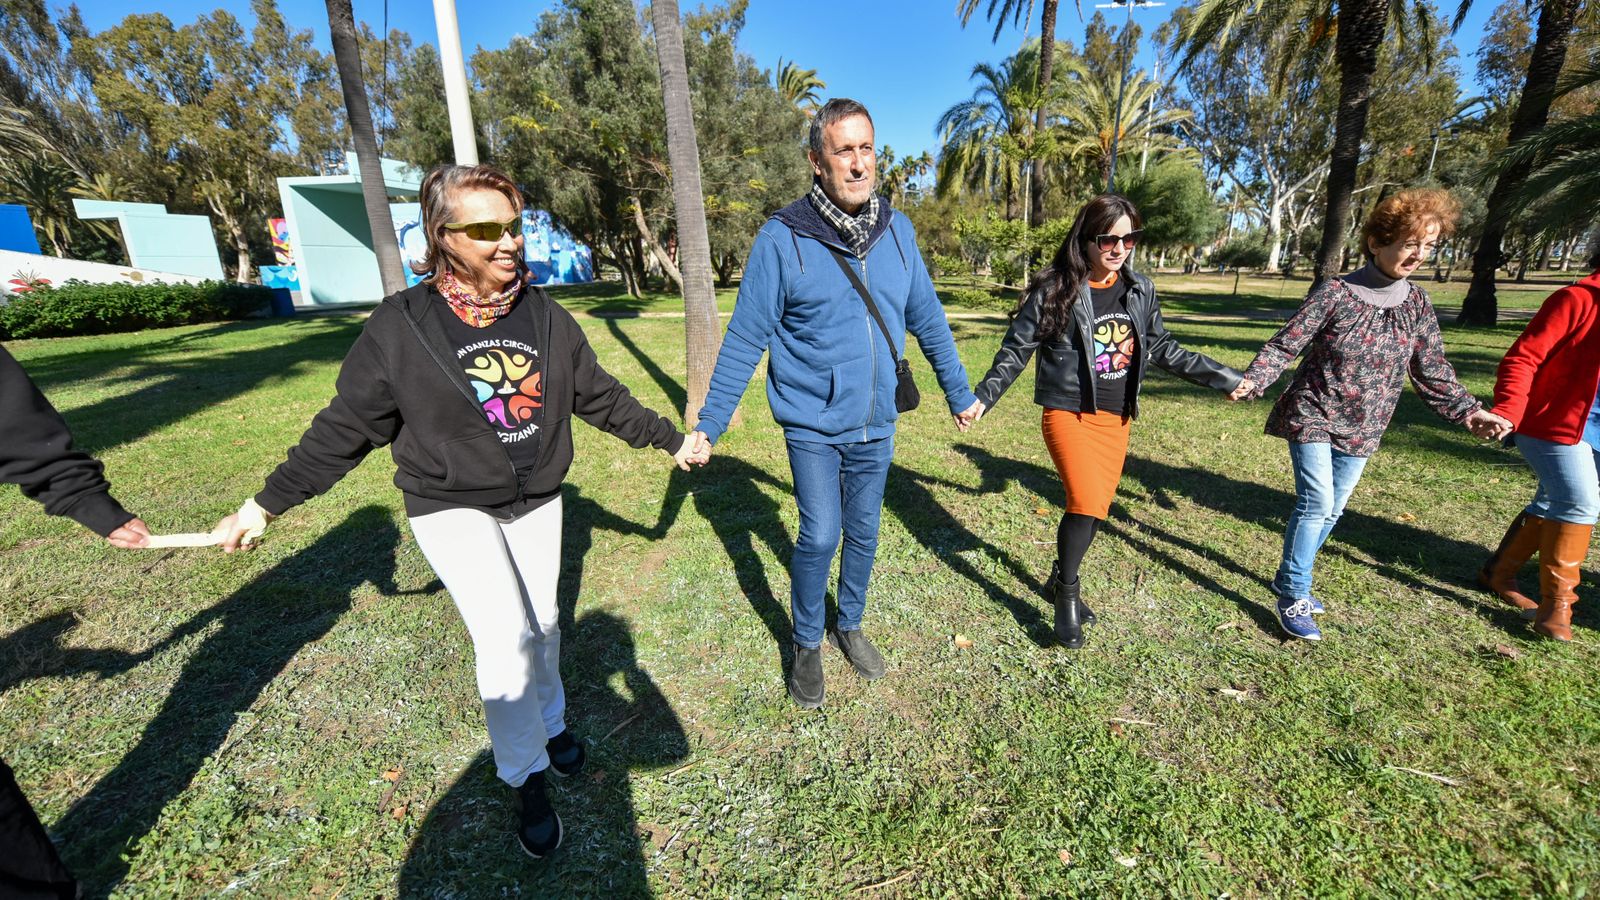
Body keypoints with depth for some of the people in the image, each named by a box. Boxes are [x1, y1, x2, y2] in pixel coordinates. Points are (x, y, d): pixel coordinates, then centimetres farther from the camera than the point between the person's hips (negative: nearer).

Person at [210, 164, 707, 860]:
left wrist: (670, 440, 10)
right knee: (506, 639, -12)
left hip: (537, 502, 4)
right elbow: (345, 426, -4)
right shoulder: (400, 327, -13)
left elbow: (599, 395, 5)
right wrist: (267, 503, -1)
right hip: (453, 509, -3)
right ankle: (527, 779, 12)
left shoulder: (544, 315, -4)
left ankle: (550, 721, 43)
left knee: (542, 625, 16)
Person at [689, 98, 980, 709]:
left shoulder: (897, 230, 1)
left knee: (863, 533, 16)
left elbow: (928, 320, 10)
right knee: (819, 538, -3)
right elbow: (745, 339, -8)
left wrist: (959, 393, 16)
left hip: (876, 426, 4)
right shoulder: (782, 239, -12)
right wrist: (708, 424, -7)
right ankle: (807, 644, 24)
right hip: (812, 427, -4)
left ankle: (850, 625, 40)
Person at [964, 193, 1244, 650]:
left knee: (1095, 509, 12)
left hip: (1116, 419, 6)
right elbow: (1014, 353, -6)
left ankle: (1060, 581, 34)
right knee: (1086, 504, -19)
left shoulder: (1141, 291, 6)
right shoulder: (1053, 291, -9)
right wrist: (982, 399, -14)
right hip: (1069, 414, -5)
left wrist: (1223, 377, 17)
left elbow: (1164, 349, 17)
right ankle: (1068, 591, 5)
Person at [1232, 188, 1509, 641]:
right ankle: (1293, 596, -2)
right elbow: (1286, 344, -14)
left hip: (1361, 429, 6)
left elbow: (1431, 368, 11)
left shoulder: (1416, 302, 3)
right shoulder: (1335, 293, -12)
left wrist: (1466, 410, 5)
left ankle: (1289, 578, 28)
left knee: (1332, 509, 11)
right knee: (1317, 504, -13)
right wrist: (1253, 380, -29)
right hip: (1312, 416, -6)